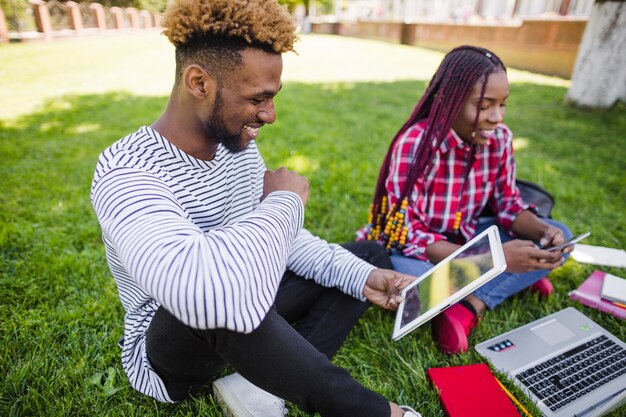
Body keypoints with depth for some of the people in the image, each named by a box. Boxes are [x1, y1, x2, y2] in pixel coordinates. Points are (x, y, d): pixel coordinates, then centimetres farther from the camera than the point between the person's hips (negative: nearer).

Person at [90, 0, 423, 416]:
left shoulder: (238, 144, -6)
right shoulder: (128, 171, -29)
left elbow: (281, 236, 2)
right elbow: (211, 293, -47)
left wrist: (362, 277, -10)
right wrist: (285, 200, -30)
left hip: (248, 322, 7)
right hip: (167, 345, -6)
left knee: (370, 255, 6)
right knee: (220, 306, -43)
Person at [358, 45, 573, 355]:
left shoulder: (499, 138, -9)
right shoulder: (415, 146, -28)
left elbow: (507, 204, 2)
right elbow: (407, 236, -29)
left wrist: (544, 232, -20)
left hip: (463, 239, 6)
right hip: (407, 246, -6)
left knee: (559, 236, -4)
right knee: (403, 277, -39)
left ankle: (470, 306, -20)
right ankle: (512, 282, -12)